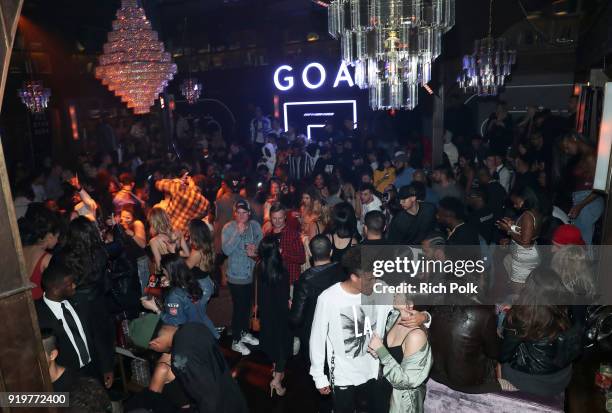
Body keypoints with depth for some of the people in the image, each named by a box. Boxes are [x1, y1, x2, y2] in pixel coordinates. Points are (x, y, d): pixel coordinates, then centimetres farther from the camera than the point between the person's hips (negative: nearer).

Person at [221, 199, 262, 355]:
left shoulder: (255, 226, -2)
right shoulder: (228, 228, -15)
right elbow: (226, 250, -26)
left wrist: (255, 251, -16)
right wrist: (238, 232, -30)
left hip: (252, 274, 5)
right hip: (236, 276, -5)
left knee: (248, 306, 21)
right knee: (238, 308, 1)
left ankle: (244, 332, 42)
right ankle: (236, 341, 20)